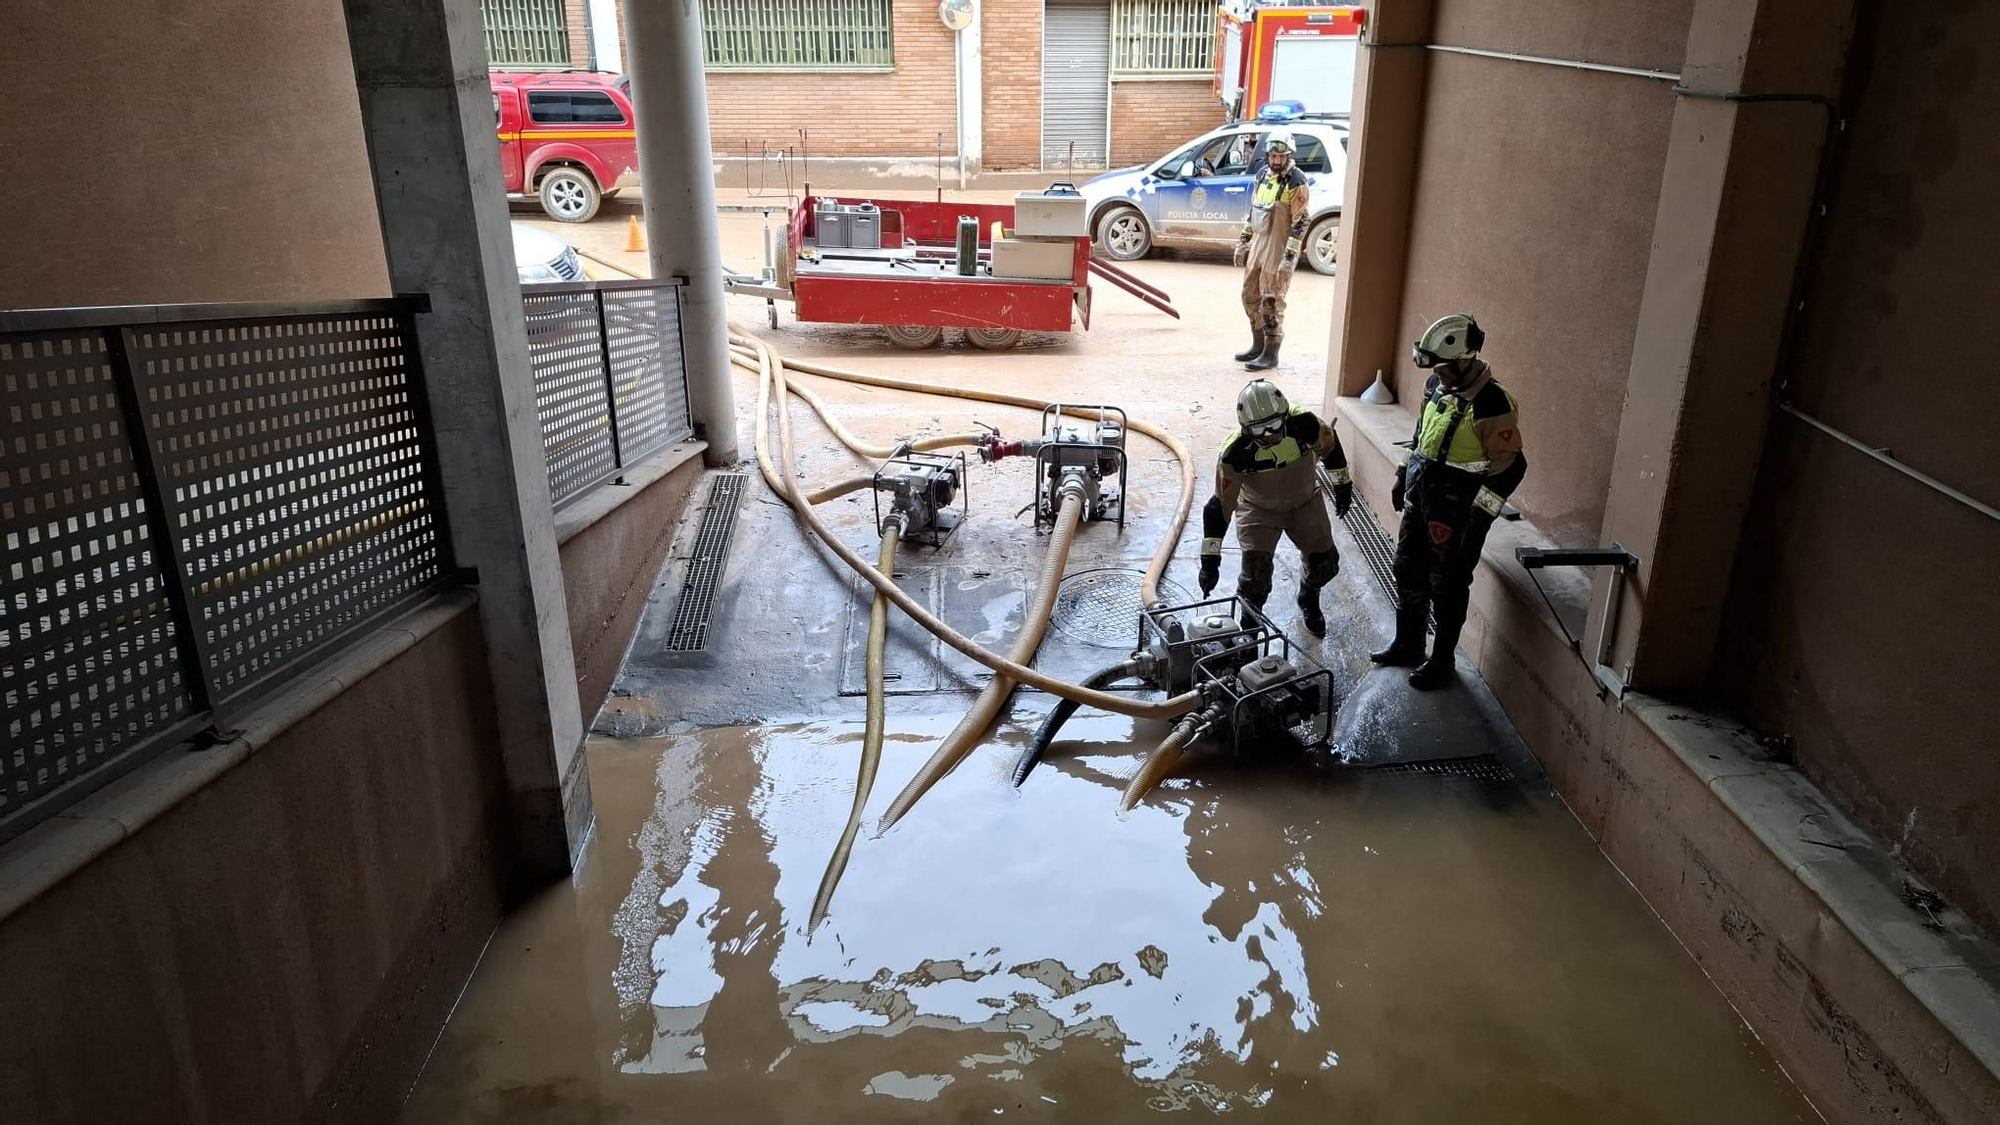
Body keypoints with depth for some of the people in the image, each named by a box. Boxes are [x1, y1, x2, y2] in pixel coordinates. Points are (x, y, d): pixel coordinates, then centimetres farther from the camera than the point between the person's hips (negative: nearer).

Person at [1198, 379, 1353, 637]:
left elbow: (1331, 444, -5)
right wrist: (1210, 560, -28)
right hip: (1259, 509, -3)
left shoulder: (1305, 426, -30)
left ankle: (1309, 600, 39)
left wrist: (1342, 483, 9)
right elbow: (1220, 505, -28)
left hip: (1305, 502, 3)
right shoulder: (1236, 453, -34)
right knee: (1256, 569, -19)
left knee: (1325, 563, 4)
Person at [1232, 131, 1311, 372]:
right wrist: (1243, 241, 18)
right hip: (1258, 244, 8)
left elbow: (1300, 223, -16)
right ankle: (1258, 345, 28)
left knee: (1271, 301, -5)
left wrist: (1290, 257, -22)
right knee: (1250, 295, 14)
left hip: (1278, 249, -8)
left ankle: (1271, 355, 3)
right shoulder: (1263, 175, 10)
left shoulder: (1297, 183, -13)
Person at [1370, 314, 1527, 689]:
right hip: (1420, 501, 8)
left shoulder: (1492, 404, -24)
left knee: (1447, 587, 7)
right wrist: (1403, 476, 19)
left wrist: (1479, 518, -23)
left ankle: (1441, 661, 24)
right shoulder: (1437, 386, 1)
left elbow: (1510, 466, -22)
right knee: (1408, 574, 19)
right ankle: (1407, 645, 37)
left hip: (1456, 513, -8)